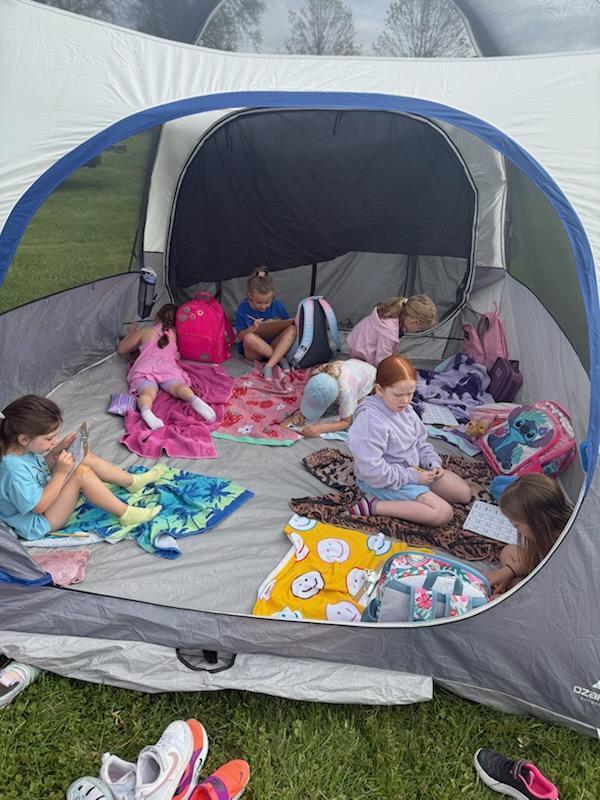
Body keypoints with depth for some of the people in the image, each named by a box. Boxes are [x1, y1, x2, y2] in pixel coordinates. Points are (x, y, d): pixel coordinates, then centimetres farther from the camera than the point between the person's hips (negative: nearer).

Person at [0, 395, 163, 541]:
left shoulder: (22, 449, -9)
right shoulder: (14, 470, -36)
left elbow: (41, 466, 10)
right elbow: (39, 506, -30)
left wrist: (59, 449, -7)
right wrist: (61, 473, -28)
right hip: (38, 523, -10)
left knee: (85, 458, 2)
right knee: (81, 473, -28)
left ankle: (133, 481, 15)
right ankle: (126, 514, -17)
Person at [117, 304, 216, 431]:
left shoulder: (144, 331, 30)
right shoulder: (175, 334, 32)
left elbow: (121, 349, 38)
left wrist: (131, 333, 55)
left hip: (144, 368, 0)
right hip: (167, 367, 1)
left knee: (148, 393, -28)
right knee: (179, 387, -26)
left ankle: (145, 411, -63)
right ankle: (194, 400, -60)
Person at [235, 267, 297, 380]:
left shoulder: (278, 307, -1)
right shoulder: (243, 308, -5)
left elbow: (287, 327, 8)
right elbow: (240, 337, -4)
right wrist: (252, 329, -24)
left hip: (275, 346, 2)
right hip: (253, 352, -2)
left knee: (292, 329, -25)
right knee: (249, 337, -36)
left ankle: (269, 366, -33)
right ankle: (280, 359, -21)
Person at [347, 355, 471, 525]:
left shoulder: (405, 409, 0)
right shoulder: (370, 420, -27)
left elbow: (420, 441, 15)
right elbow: (372, 470, -29)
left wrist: (432, 463, -3)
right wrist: (412, 477, -22)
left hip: (413, 469, 9)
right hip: (384, 481, -9)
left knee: (465, 492, 9)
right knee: (443, 513, -20)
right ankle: (374, 506, -16)